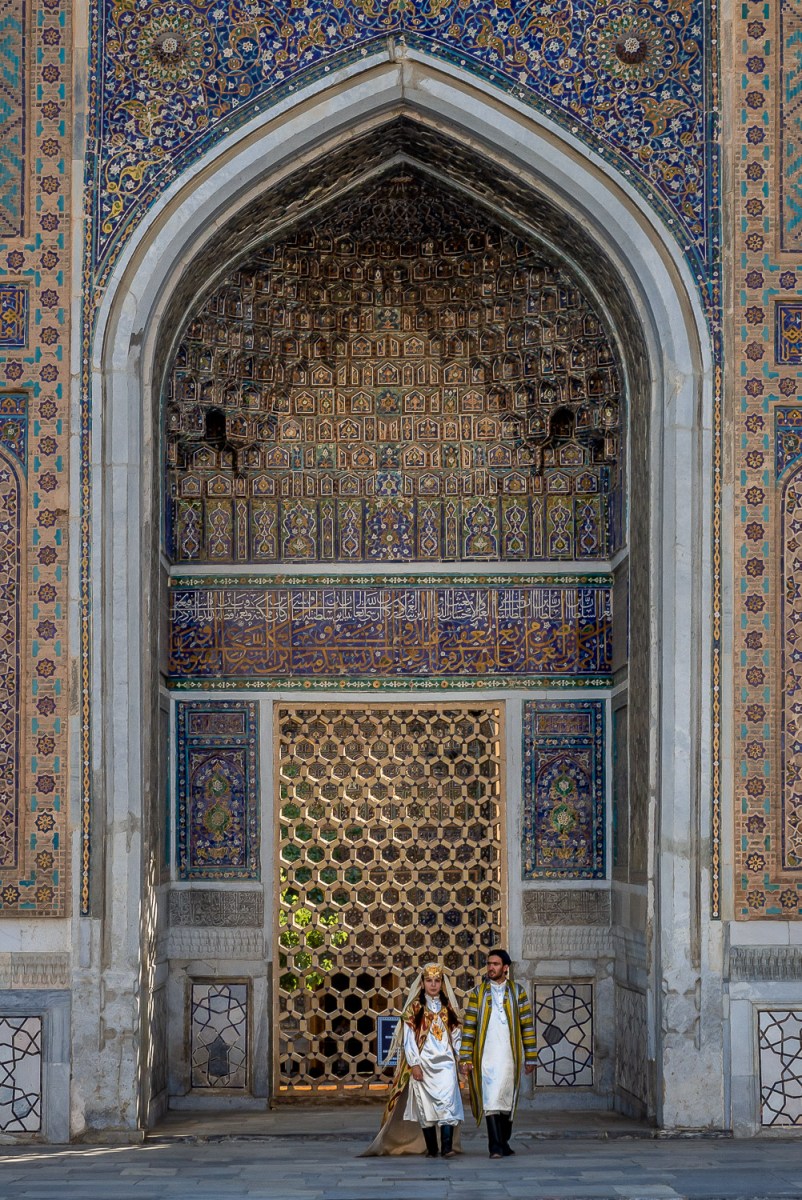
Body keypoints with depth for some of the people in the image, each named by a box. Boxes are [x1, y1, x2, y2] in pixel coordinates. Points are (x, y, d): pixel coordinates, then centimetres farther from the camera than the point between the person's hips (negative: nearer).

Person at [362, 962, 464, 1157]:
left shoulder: (449, 1007, 12)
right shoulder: (414, 1007, 4)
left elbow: (456, 1035, 15)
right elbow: (408, 1038, 0)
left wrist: (457, 1056, 3)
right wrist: (414, 1064, -8)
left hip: (445, 1063, 1)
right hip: (423, 1064, -1)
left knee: (447, 1103, -13)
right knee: (425, 1106, 0)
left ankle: (447, 1147, -20)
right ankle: (431, 1149, 7)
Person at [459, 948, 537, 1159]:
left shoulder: (517, 992, 7)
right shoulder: (477, 993, 6)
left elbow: (527, 1026, 7)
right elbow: (469, 1027, 3)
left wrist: (530, 1057, 3)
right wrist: (465, 1058, -3)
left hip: (509, 1056, 1)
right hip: (485, 1057, -1)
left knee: (507, 1101, 7)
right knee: (491, 1101, -10)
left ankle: (503, 1142, 22)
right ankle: (496, 1147, -12)